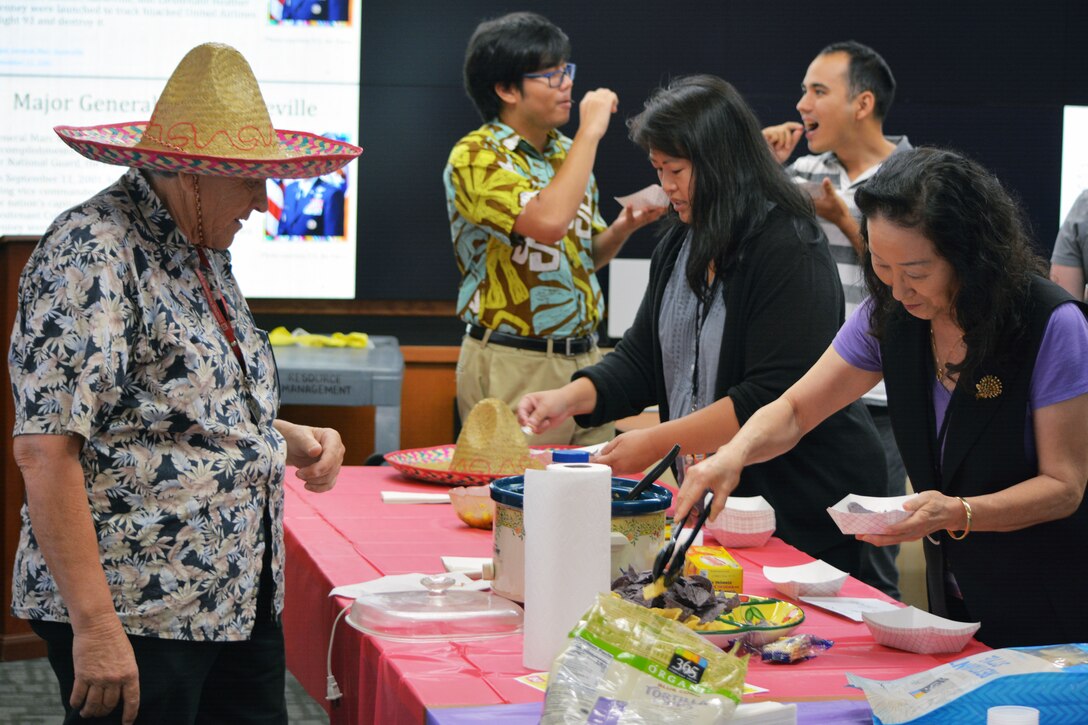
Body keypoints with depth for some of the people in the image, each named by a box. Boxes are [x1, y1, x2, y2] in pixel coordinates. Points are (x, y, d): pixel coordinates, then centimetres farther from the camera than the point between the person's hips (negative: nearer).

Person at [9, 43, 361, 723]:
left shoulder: (204, 252, 13)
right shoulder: (92, 250, -15)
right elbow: (44, 449, -22)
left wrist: (294, 441, 8)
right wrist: (94, 626, -24)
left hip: (243, 605, 9)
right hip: (137, 617, -9)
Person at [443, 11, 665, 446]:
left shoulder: (567, 152, 12)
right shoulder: (476, 157, -11)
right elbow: (548, 223, -28)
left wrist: (624, 227, -1)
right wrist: (590, 133, -20)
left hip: (583, 357, 7)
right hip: (514, 364, -7)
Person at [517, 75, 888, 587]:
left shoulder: (791, 251, -17)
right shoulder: (679, 246, 9)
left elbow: (774, 397, -23)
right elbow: (642, 359, 13)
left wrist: (659, 442, -22)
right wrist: (569, 398, -5)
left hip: (805, 503, -7)